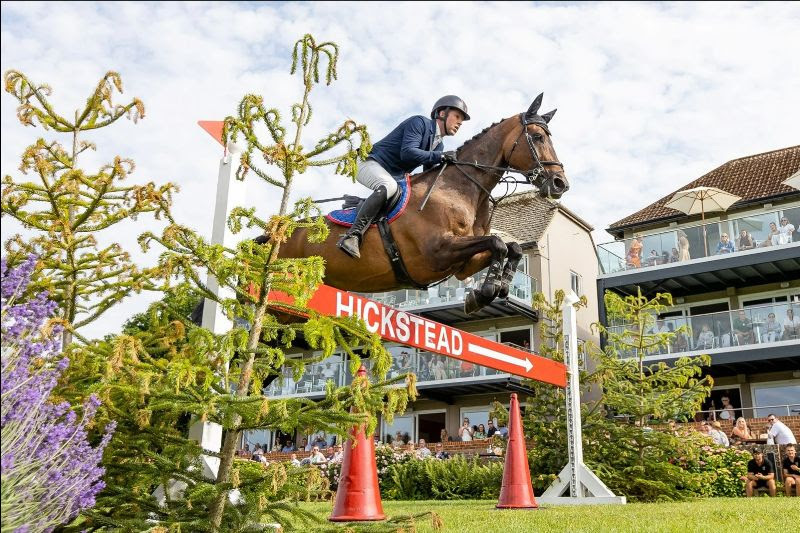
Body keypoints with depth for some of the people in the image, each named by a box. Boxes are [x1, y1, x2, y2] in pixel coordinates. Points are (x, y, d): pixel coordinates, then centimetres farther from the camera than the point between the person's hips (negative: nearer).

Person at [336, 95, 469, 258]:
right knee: (389, 187, -38)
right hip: (372, 165, -10)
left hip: (396, 176, 10)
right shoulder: (419, 122, -12)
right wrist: (440, 156, -27)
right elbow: (407, 153, -27)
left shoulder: (439, 145, 14)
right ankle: (352, 236, -45)